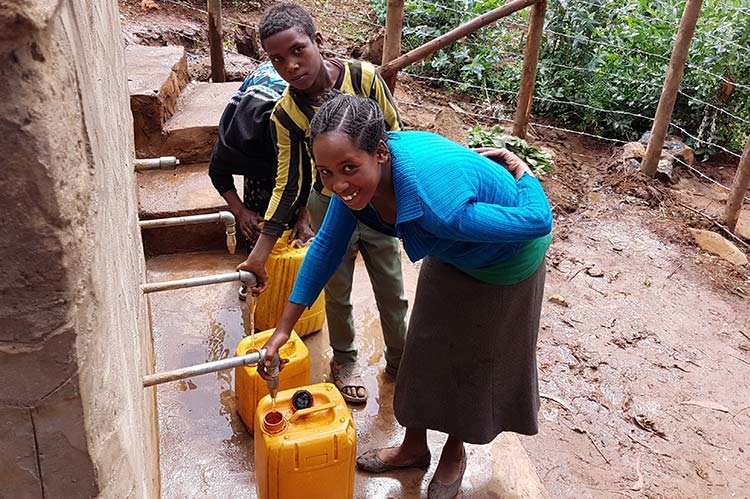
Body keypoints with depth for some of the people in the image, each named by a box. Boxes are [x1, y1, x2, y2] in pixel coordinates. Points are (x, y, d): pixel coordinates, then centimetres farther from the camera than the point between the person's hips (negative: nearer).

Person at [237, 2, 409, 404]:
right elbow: (288, 186, -11)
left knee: (392, 291, 14)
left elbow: (396, 137, -6)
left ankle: (399, 359, 38)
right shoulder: (286, 114, -17)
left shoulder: (363, 77, -19)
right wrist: (259, 254, -13)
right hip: (331, 207, 0)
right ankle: (344, 361, 40)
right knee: (338, 293, 14)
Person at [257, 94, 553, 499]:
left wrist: (517, 166, -14)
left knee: (477, 361, 13)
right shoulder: (357, 173, -25)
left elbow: (538, 220, -34)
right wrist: (284, 327, -7)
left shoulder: (435, 202, -47)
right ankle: (413, 447, 43)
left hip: (506, 260, -6)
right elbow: (327, 245, -10)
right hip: (451, 257, 6)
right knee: (427, 350, 18)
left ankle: (455, 452, 42)